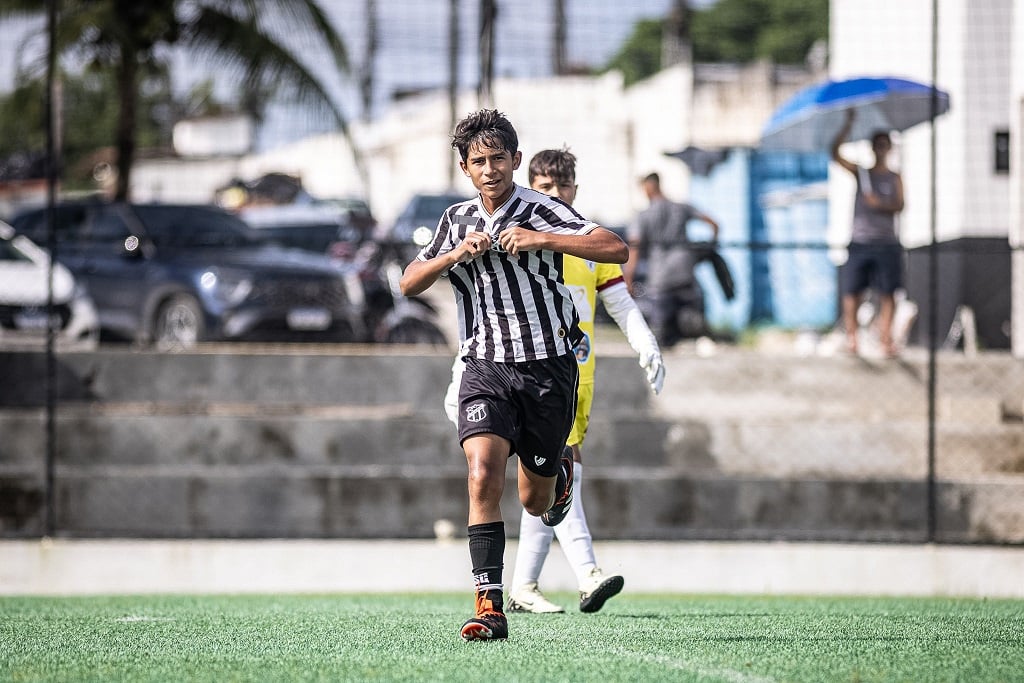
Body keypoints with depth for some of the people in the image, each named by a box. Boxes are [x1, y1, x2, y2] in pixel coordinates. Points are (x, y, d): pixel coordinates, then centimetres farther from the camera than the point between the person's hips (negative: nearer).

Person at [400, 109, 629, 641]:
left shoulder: (542, 212, -5)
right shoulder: (457, 221, 10)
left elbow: (616, 249, -15)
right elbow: (409, 283, 11)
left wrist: (541, 239, -23)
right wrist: (456, 254, -7)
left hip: (548, 367, -2)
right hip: (486, 368, 2)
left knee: (535, 503, 10)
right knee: (483, 478, -21)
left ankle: (559, 470, 48)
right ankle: (490, 607, -23)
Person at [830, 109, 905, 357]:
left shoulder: (894, 178, 11)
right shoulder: (861, 173, 11)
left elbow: (900, 205, -3)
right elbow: (835, 153, -1)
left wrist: (880, 203, -21)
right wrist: (848, 125, -7)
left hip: (887, 242, 0)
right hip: (860, 241, 0)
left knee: (887, 292, -5)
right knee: (852, 291, -4)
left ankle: (885, 338, -5)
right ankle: (851, 336, 2)